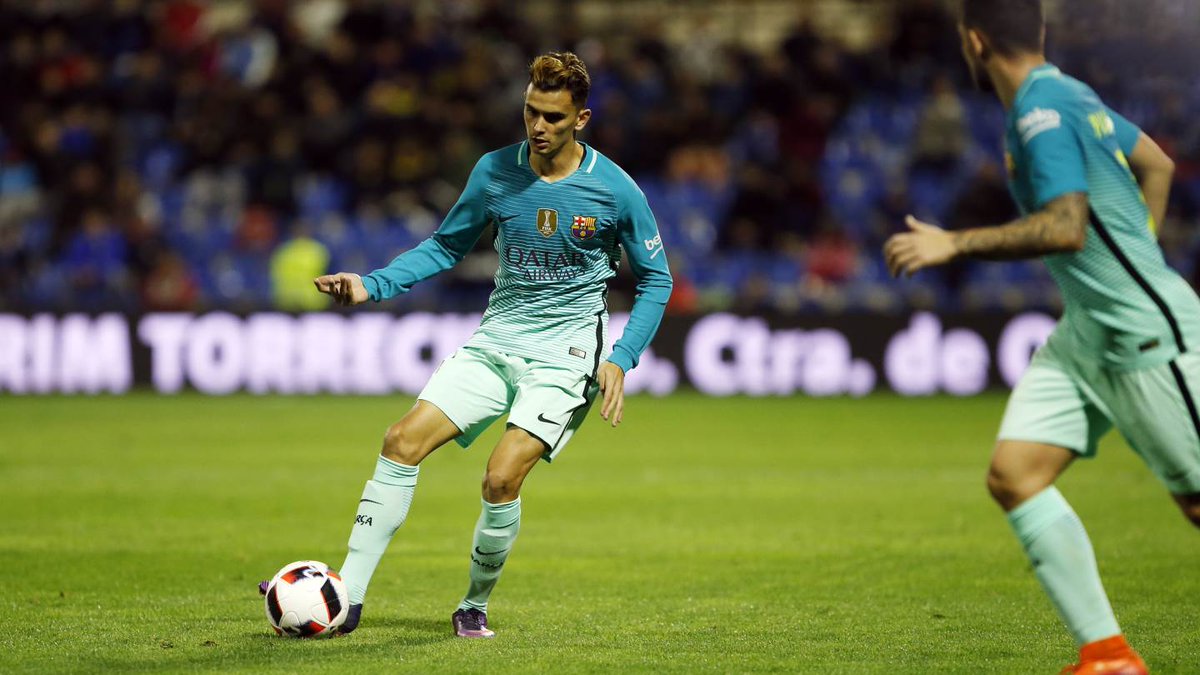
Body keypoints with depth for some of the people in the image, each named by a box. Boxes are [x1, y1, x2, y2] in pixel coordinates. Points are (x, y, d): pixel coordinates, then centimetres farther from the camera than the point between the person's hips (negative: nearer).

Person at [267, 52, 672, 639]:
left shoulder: (615, 189, -10)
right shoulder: (495, 171, -1)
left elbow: (655, 279, 2)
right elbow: (446, 245, 13)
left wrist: (620, 360, -9)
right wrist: (370, 286, 0)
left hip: (564, 353, -4)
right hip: (495, 341, 4)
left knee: (501, 476, -21)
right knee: (403, 441, -12)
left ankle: (474, 607, 3)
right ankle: (346, 597, -9)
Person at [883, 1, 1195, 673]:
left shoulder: (1042, 113, -18)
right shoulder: (1067, 95, 12)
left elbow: (1066, 229, -29)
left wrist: (954, 244, -25)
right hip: (1088, 332, 9)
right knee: (1014, 473, -3)